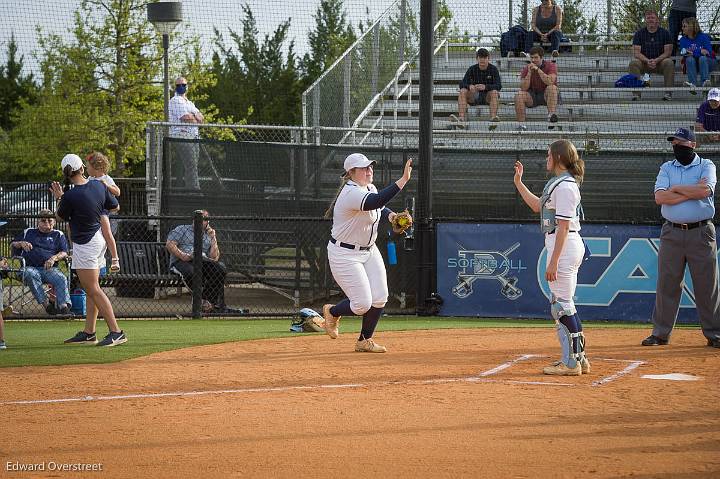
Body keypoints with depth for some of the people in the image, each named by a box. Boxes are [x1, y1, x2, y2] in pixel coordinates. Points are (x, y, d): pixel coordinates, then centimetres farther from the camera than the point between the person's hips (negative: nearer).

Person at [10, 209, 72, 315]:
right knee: (30, 275, -37)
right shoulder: (28, 233, 26)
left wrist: (54, 258, -12)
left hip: (49, 268, 0)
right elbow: (12, 245, 25)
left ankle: (63, 305, -47)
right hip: (30, 267, 0)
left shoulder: (58, 235, 22)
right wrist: (21, 244, 1)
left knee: (61, 279, -32)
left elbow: (64, 253, 10)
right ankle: (46, 303, -45)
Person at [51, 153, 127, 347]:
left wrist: (59, 198, 13)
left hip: (85, 244, -8)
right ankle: (88, 333, 20)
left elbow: (60, 216, -2)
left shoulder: (70, 196, -21)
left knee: (93, 289, -6)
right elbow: (115, 206, 11)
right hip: (99, 238, 8)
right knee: (91, 289, 14)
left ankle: (116, 332, -12)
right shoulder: (99, 186, -3)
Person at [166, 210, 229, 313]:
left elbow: (214, 258, 13)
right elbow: (169, 244, 0)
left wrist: (213, 238, 8)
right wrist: (182, 256, -14)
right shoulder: (182, 229, 17)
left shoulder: (208, 237, 27)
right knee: (191, 272, -40)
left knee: (221, 268, -25)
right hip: (181, 262, -4)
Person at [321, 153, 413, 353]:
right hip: (345, 255, -9)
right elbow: (376, 202, -44)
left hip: (368, 250, 9)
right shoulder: (352, 193, -27)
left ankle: (365, 341, 18)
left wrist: (390, 215, -3)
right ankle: (332, 312, 22)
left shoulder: (369, 188, 4)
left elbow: (380, 207, 22)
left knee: (379, 298, -1)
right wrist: (403, 180, -49)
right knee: (362, 304, -10)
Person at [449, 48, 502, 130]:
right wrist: (470, 86, -31)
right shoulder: (472, 69, 2)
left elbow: (499, 86, -15)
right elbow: (462, 84, -6)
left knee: (494, 92, -34)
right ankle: (461, 119, -42)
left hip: (488, 96, -2)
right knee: (462, 91, -25)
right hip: (475, 97, 2)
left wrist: (485, 87, -33)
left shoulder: (493, 69, -3)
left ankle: (493, 118, -52)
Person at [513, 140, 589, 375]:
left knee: (561, 304, -8)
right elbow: (537, 206, 31)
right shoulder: (558, 183, 16)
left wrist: (553, 261, -23)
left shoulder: (565, 186, -16)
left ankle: (571, 363, -6)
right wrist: (518, 182, 28)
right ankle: (578, 358, 19)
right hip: (569, 245, 11)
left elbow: (563, 226, -21)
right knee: (562, 304, 15)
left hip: (564, 246, -11)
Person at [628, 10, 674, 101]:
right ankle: (636, 93, -31)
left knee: (669, 63, -32)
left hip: (660, 62, 0)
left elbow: (667, 52, -4)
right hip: (644, 62, 0)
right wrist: (647, 61, -23)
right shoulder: (639, 33, 3)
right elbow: (636, 53, -5)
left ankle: (668, 93, -28)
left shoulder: (664, 33, 2)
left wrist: (656, 60, -21)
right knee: (633, 63, -30)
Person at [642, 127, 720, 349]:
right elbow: (660, 197, -6)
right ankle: (660, 333, 7)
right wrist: (692, 191, -11)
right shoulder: (667, 168, 11)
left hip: (701, 233, -2)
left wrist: (676, 189, -7)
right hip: (672, 233, 2)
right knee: (667, 283, 2)